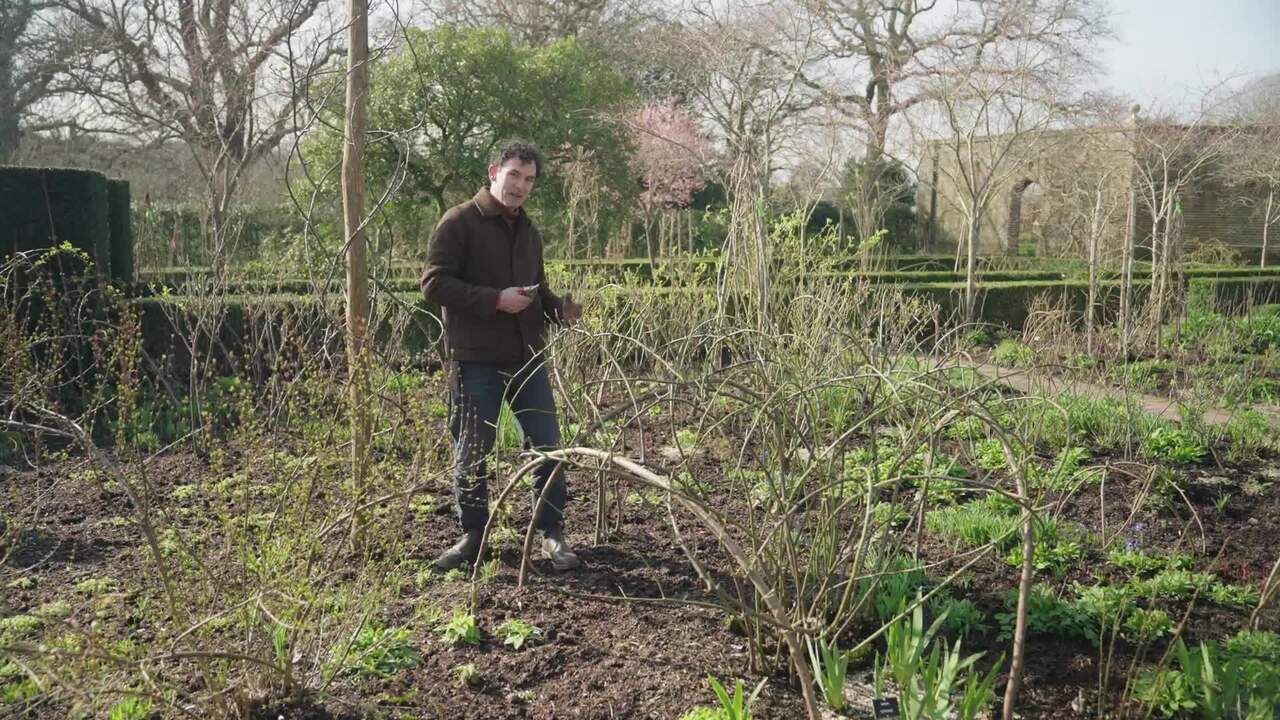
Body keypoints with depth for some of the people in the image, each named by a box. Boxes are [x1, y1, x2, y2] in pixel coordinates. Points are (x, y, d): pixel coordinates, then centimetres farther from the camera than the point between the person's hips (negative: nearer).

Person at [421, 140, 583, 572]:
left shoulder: (527, 231, 16)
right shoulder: (459, 222, -5)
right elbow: (433, 283, -13)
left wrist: (560, 308, 4)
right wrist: (495, 299, -21)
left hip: (528, 357, 6)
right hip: (476, 360, -5)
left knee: (548, 447, 4)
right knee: (472, 451, 6)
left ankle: (552, 535, 16)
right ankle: (472, 536, 22)